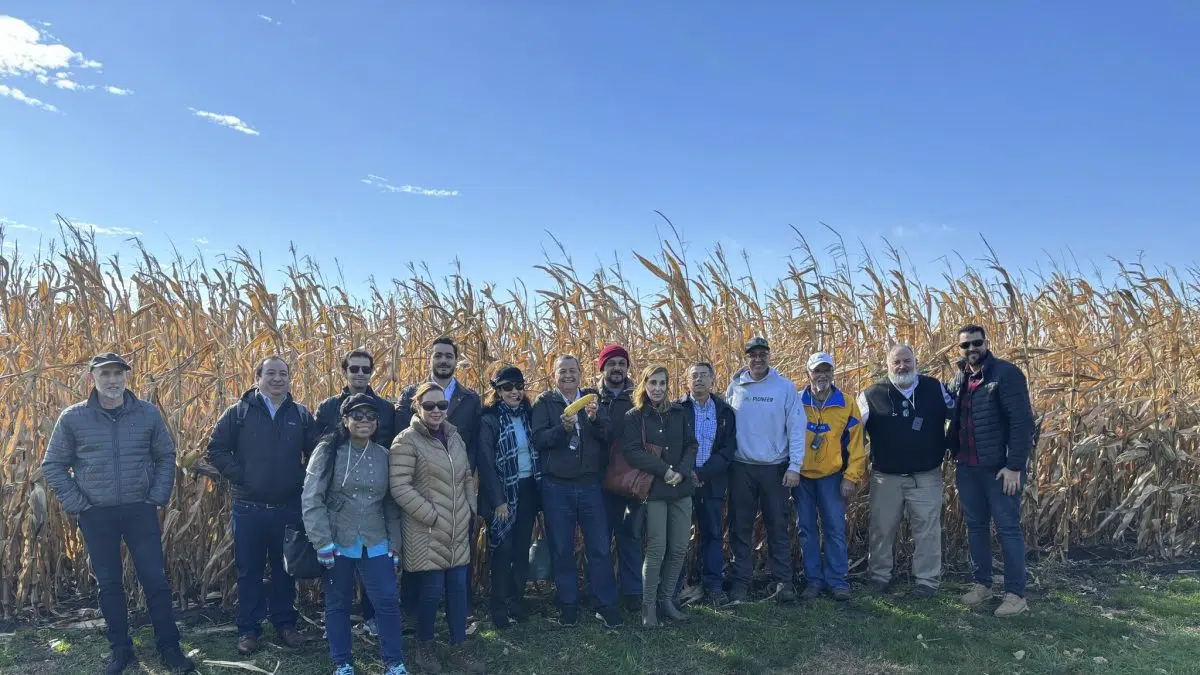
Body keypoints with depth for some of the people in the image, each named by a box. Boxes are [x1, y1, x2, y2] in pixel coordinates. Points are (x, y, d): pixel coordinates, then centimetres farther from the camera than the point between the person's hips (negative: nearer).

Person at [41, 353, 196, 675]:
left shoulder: (147, 413, -1)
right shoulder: (73, 418, -3)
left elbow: (166, 457, 7)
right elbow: (53, 465, 5)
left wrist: (158, 497, -1)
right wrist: (76, 504, -3)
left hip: (140, 511, 0)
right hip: (96, 515, 0)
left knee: (155, 580, 1)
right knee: (109, 584, 11)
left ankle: (169, 647, 13)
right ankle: (120, 648, 25)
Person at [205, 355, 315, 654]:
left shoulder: (301, 415, 3)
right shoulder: (239, 412, -2)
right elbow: (216, 449, 0)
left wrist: (301, 480, -3)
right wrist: (239, 476, -9)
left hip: (289, 508, 1)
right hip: (249, 508, -1)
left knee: (285, 569, 13)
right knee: (249, 570, 9)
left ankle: (284, 623, 27)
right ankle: (248, 629, 23)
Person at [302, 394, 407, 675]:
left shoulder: (383, 456, 3)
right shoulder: (328, 451, -8)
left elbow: (391, 504, 8)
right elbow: (311, 499, -11)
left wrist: (395, 543, 6)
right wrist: (322, 543, -14)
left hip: (375, 544, 2)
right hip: (338, 543, -2)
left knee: (388, 600, -1)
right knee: (338, 604, 11)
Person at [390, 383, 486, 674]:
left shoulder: (454, 436, 10)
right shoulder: (406, 441, -11)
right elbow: (400, 488, -17)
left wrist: (470, 509, 7)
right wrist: (432, 516, -17)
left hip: (458, 529, 6)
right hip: (427, 531, -6)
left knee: (458, 587, 10)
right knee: (433, 589, 2)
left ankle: (458, 648, 23)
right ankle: (425, 646, 25)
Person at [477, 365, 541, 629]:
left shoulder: (528, 415, 8)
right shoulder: (489, 420, -10)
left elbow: (536, 452, 12)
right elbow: (486, 464, -12)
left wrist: (539, 488, 5)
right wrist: (498, 500, -15)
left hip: (528, 491, 5)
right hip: (503, 494, -5)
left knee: (522, 550, 12)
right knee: (503, 551, 1)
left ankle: (517, 601, 24)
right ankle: (499, 607, 13)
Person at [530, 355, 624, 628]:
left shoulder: (592, 399, 8)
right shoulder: (544, 402, 2)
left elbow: (607, 437, -1)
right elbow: (538, 440, -10)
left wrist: (595, 419, -20)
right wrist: (562, 427, -26)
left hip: (590, 485, 2)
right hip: (556, 487, -1)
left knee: (600, 547, 4)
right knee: (561, 549, 8)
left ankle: (606, 605, 16)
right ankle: (568, 605, 22)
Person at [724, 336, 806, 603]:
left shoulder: (785, 387, -4)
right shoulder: (735, 387, 2)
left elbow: (796, 428, -4)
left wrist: (795, 466, -9)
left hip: (775, 468, -2)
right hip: (741, 468, 2)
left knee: (778, 527, 6)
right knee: (740, 528, 7)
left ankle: (782, 581, 16)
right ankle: (740, 582, 17)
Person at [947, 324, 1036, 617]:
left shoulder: (1006, 374, -12)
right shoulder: (958, 379, 9)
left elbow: (1022, 421, -17)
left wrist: (1015, 466, -19)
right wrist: (955, 455, 9)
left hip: (1000, 467, -7)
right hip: (967, 468, 7)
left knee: (1008, 528, 1)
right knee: (975, 525, 14)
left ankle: (1016, 594, 10)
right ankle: (982, 583, 27)